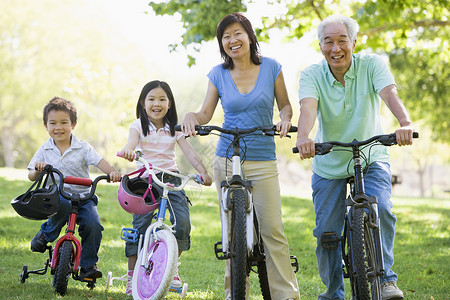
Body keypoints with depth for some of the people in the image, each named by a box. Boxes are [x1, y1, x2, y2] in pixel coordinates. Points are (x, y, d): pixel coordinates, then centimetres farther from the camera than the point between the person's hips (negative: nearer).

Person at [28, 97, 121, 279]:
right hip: (57, 196, -1)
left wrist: (112, 172, -34)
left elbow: (99, 161, -13)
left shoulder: (83, 148, 1)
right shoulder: (45, 150, 6)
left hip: (83, 196, 1)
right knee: (63, 204, -37)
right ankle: (46, 234, -8)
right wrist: (38, 170, -18)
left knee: (93, 226, -22)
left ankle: (88, 265, -1)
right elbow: (31, 177, 7)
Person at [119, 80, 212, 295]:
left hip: (171, 178, 2)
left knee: (182, 222, -14)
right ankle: (132, 274, 2)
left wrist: (203, 171, -18)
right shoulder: (139, 125, 2)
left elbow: (189, 152, -1)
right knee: (140, 225, -10)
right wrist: (128, 150, -44)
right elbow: (132, 141, -19)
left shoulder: (174, 129, 7)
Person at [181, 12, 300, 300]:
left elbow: (285, 105, 9)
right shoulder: (219, 74, 5)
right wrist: (191, 116, -16)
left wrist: (285, 119, -13)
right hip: (227, 160, 2)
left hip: (263, 162, -1)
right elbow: (206, 114, 6)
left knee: (273, 230, -6)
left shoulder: (271, 67, 2)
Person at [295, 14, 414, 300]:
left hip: (371, 160, -1)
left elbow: (390, 94, -29)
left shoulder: (371, 65, -11)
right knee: (326, 232, 1)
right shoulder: (312, 75, -11)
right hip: (329, 166, 1)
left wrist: (405, 124, -50)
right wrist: (303, 137, -52)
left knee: (380, 209, -26)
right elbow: (308, 107, -30)